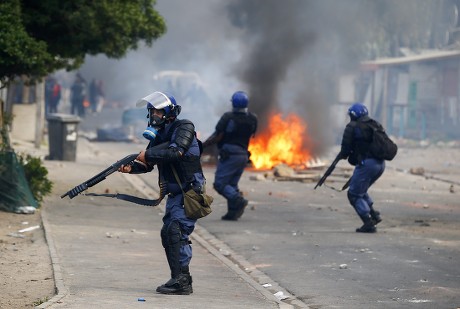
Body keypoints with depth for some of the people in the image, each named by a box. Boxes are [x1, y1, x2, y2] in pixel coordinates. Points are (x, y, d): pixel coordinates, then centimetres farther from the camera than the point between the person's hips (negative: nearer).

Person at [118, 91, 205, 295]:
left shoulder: (184, 128, -12)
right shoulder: (159, 134, 13)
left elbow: (175, 152, -29)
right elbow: (148, 165, 13)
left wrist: (148, 154, -22)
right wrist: (131, 168, -6)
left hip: (190, 192, -9)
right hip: (175, 194, 9)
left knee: (177, 231, -18)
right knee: (167, 234, 9)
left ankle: (181, 282, -20)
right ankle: (179, 279, 16)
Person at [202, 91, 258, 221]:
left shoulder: (228, 117, -14)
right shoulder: (252, 119, 2)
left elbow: (217, 137, -14)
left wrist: (201, 146, -5)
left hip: (229, 155, -6)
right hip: (243, 155, 7)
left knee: (220, 184, -4)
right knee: (232, 184, 14)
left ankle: (238, 200, -24)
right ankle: (233, 212, 4)